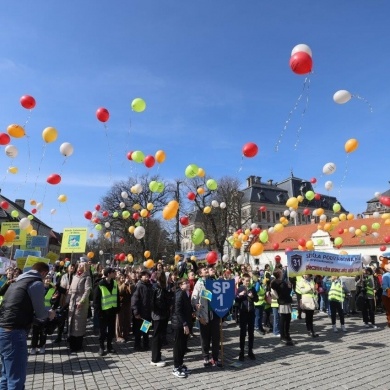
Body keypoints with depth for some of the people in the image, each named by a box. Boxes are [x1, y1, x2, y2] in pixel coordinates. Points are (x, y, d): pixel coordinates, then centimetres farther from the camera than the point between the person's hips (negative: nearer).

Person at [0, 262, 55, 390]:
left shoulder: (18, 281, 19)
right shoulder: (37, 283, -8)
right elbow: (40, 314, -4)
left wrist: (45, 313, 28)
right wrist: (49, 314, 17)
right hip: (13, 333, -9)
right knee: (16, 379, 0)